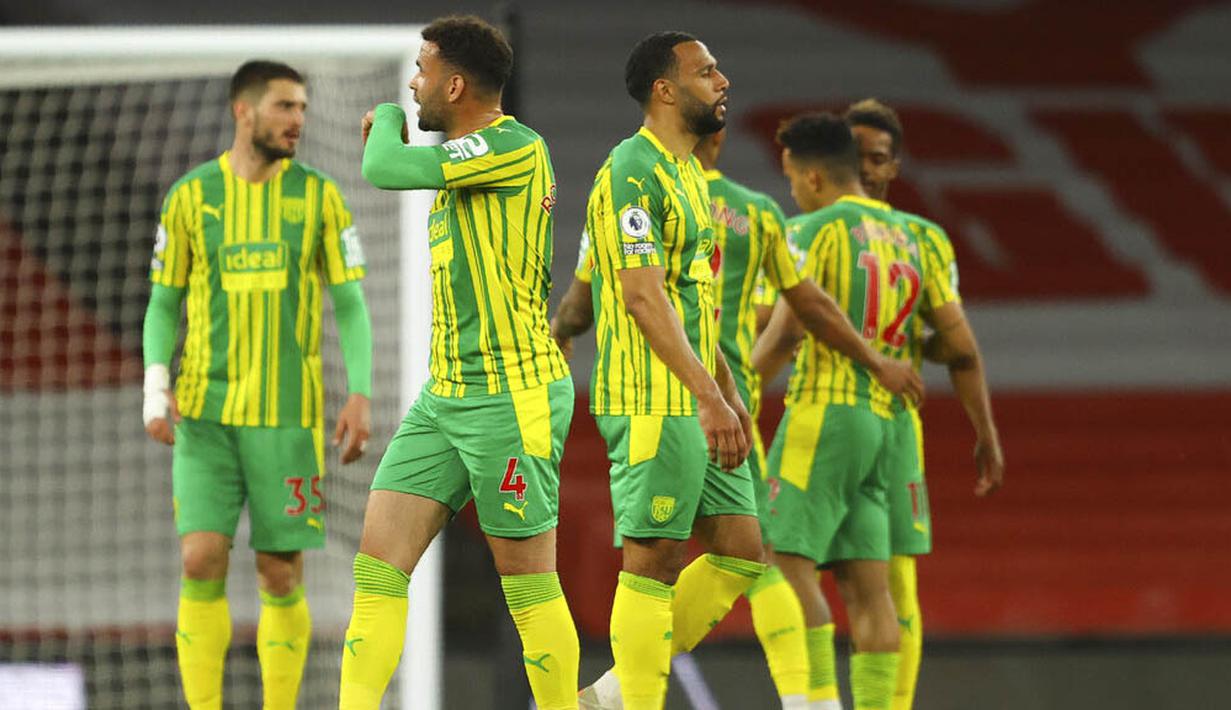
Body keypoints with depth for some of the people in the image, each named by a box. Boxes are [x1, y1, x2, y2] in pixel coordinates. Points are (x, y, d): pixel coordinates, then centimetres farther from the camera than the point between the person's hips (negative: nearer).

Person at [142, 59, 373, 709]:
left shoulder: (318, 195, 2)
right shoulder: (191, 195, 3)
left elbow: (351, 308, 4)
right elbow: (163, 305, 9)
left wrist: (360, 395, -9)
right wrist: (156, 387, -7)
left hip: (289, 412, 0)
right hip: (206, 411, 0)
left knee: (281, 575, 0)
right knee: (202, 563, -10)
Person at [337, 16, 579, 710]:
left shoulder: (515, 146, -14)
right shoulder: (464, 161, 16)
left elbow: (384, 170, -20)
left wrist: (387, 118, 0)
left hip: (513, 399, -9)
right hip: (444, 395, 9)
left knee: (530, 586, -2)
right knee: (378, 562, 0)